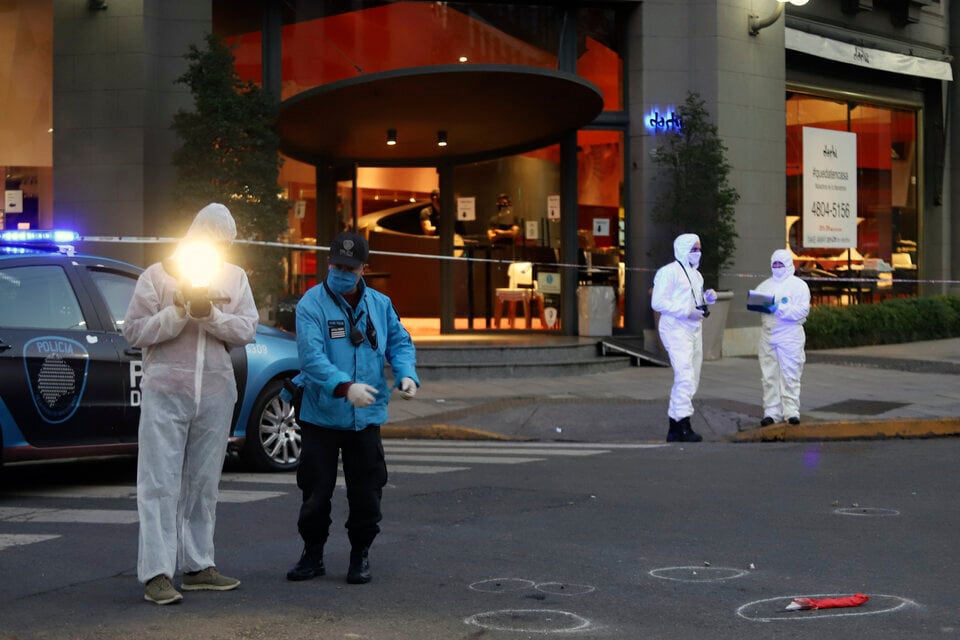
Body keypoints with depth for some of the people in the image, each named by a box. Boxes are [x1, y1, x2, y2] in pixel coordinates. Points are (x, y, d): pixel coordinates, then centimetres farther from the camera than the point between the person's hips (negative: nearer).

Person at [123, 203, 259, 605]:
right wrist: (180, 310, -14)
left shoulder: (235, 278, 10)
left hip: (216, 394, 4)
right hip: (165, 391, -4)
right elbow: (134, 331, -4)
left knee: (204, 483, 9)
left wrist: (210, 314, -16)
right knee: (161, 482, -6)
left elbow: (246, 330, 0)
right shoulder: (157, 275, 1)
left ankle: (198, 567, 15)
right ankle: (157, 574, -8)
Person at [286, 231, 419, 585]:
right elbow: (312, 356, -21)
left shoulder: (379, 304, 7)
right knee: (316, 492, 6)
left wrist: (407, 374, -9)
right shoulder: (312, 304, -9)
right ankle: (312, 554, 23)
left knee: (366, 492, 6)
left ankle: (360, 555, 22)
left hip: (366, 419, 3)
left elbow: (400, 342, 13)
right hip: (320, 417, -3)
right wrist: (345, 387, -35)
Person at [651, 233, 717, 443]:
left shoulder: (696, 275, 21)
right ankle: (683, 425, -17)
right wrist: (687, 312, -19)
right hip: (676, 329, -9)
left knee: (690, 380, 9)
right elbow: (658, 302, -15)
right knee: (685, 376, -18)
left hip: (694, 330, 9)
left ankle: (674, 429, 15)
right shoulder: (669, 272, -7)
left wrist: (707, 298, 6)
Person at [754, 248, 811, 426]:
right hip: (768, 335, 4)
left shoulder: (798, 285, 3)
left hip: (790, 336, -4)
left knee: (790, 375, -4)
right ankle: (771, 412, 5)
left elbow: (803, 310, -9)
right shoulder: (765, 285, 20)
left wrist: (780, 309, -19)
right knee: (769, 375, 2)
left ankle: (791, 411, 0)